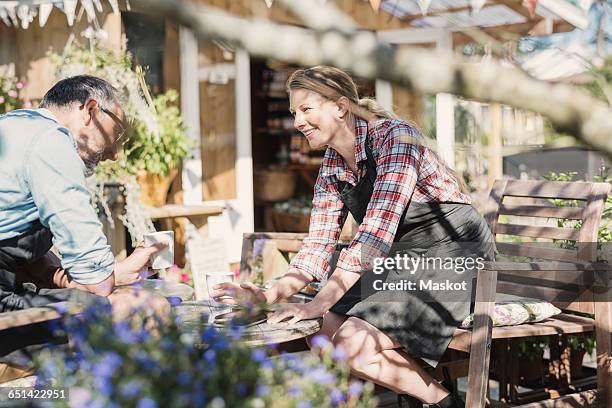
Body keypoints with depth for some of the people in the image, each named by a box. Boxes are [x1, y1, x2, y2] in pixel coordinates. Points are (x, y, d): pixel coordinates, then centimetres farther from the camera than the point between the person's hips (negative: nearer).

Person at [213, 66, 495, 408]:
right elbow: (319, 247, 3)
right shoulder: (331, 169, 5)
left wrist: (319, 304, -31)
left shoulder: (395, 136, -19)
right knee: (325, 333, -9)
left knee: (352, 344, -21)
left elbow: (375, 233, -28)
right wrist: (269, 297, -12)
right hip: (400, 258, 8)